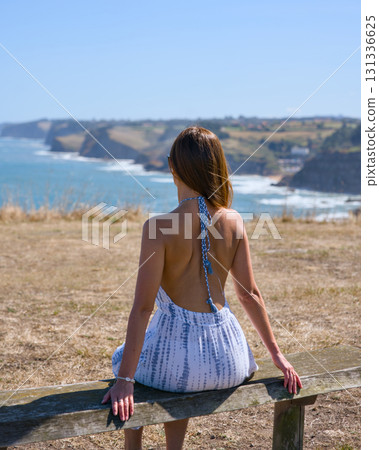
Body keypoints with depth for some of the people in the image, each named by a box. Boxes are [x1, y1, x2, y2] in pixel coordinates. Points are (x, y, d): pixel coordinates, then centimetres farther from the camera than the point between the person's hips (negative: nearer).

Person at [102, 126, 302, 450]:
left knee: (123, 359, 32)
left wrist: (124, 381, -14)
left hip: (178, 357, -4)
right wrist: (277, 354, 15)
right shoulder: (233, 221, -3)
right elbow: (250, 294, 3)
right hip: (227, 359, 4)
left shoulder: (159, 228, -15)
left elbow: (143, 306, -17)